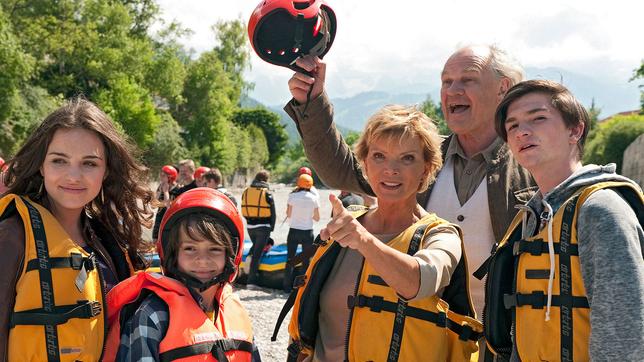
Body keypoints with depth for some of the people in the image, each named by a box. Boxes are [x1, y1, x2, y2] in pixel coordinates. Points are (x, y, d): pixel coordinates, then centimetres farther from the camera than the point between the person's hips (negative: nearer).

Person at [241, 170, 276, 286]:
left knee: (256, 245, 31)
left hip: (250, 226, 4)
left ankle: (250, 256, 6)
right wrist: (271, 228, 5)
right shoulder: (267, 193, -10)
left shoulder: (246, 192, 4)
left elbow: (244, 210, 9)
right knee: (258, 253, 0)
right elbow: (273, 213, -5)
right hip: (263, 227, -4)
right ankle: (252, 280, -1)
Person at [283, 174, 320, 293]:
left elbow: (288, 214, -1)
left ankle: (287, 287, 11)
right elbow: (317, 218, 0)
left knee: (290, 259, 9)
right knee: (306, 260, 8)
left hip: (294, 231, 0)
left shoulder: (292, 196, -6)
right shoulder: (314, 198, -4)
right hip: (307, 231, 0)